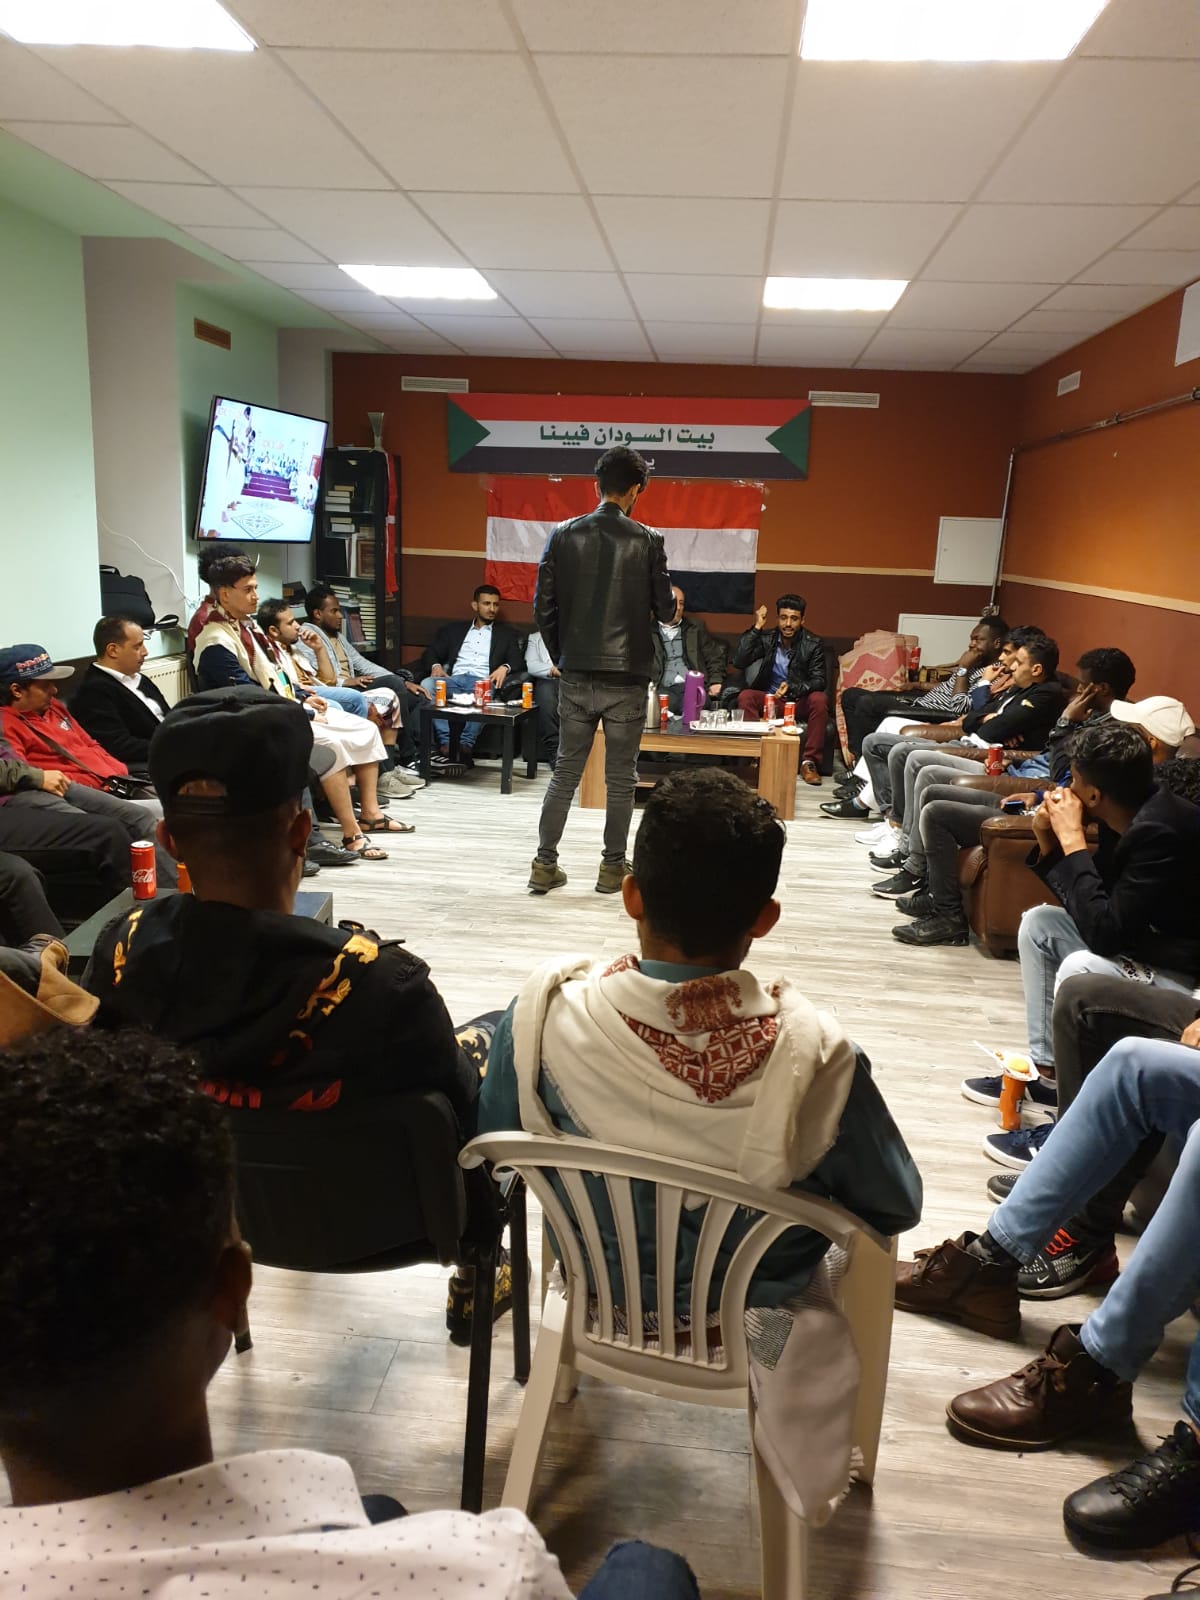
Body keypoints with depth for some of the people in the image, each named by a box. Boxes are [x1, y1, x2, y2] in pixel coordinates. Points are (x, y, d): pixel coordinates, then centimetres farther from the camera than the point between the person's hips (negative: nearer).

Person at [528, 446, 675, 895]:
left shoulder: (563, 535, 0)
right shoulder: (647, 541, -6)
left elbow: (543, 607, 0)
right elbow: (664, 610, -3)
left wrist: (561, 657, 12)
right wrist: (671, 600, 20)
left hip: (576, 676, 2)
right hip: (626, 678, -2)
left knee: (565, 773, 11)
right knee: (620, 778, 9)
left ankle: (545, 865, 12)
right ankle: (612, 867, 16)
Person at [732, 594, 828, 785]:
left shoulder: (814, 644, -1)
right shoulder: (766, 639, 2)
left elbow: (819, 681, -10)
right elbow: (738, 661, -11)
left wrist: (792, 688, -29)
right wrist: (756, 628, -14)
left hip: (800, 702, -1)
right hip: (770, 699, 1)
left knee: (820, 699, -33)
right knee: (745, 696, -28)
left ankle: (809, 762, -27)